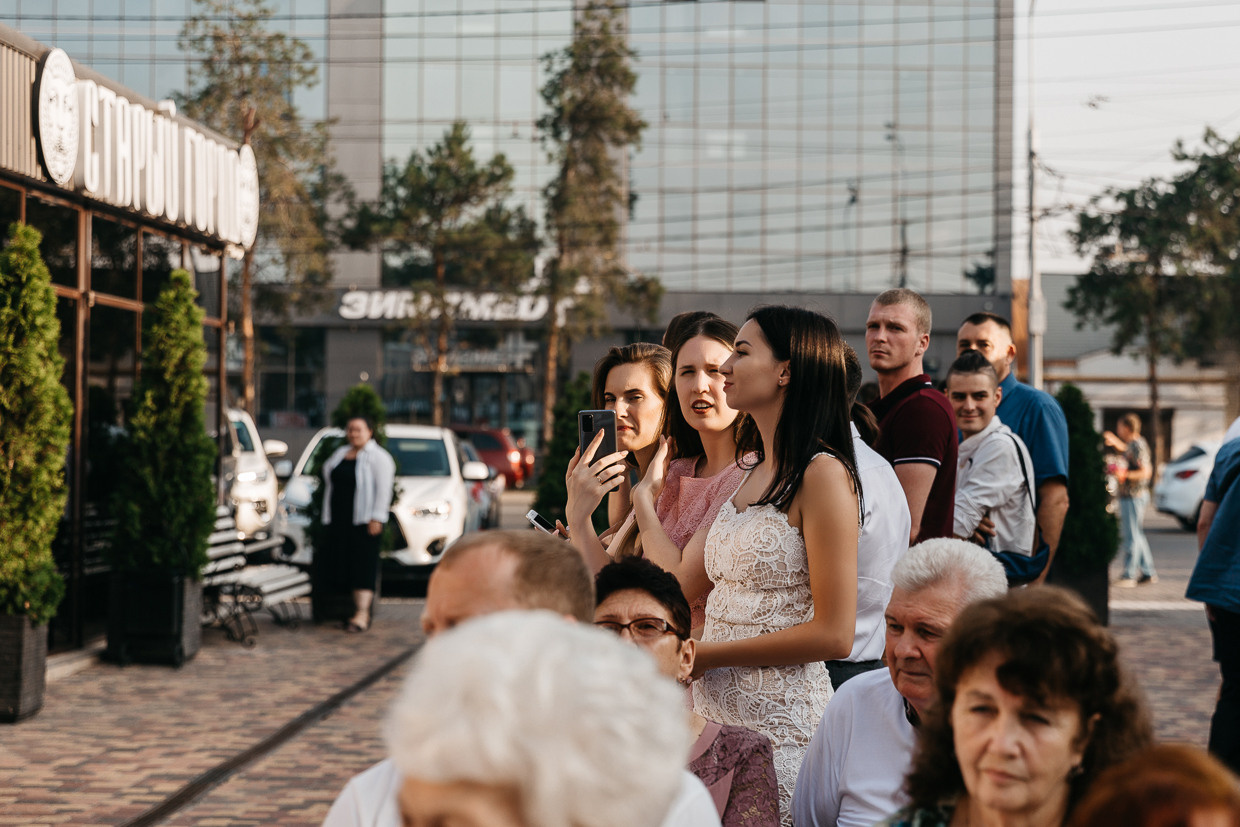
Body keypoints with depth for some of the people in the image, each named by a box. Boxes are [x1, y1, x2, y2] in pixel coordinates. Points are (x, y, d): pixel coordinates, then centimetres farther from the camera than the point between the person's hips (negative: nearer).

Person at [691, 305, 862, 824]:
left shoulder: (823, 474, -12)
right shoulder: (754, 474, 15)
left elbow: (833, 635, -17)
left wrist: (706, 655, -13)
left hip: (780, 723, -8)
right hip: (718, 712, 8)